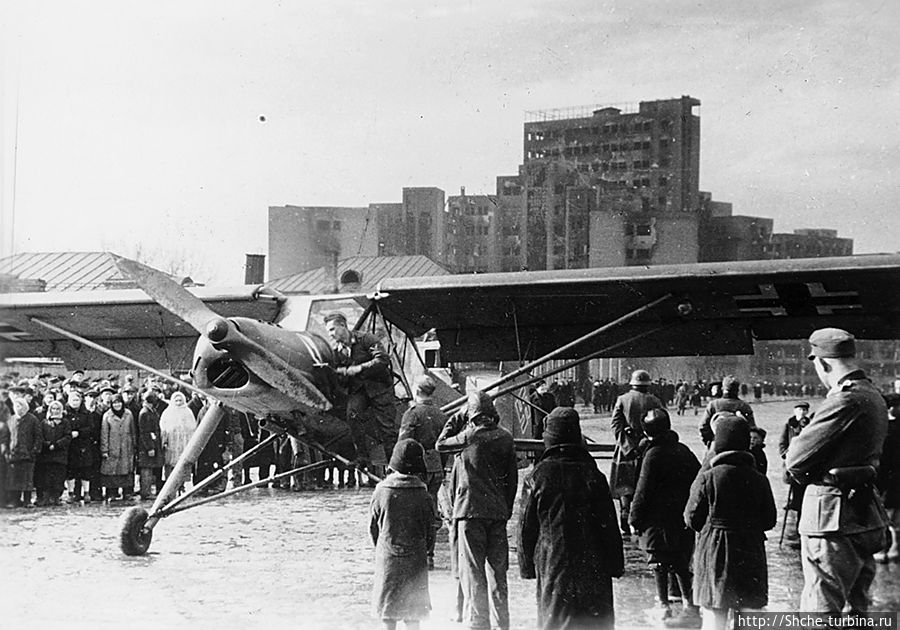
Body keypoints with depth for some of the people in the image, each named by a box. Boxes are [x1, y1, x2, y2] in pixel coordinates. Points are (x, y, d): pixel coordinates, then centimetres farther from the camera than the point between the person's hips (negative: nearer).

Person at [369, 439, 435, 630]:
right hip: (415, 560, 0)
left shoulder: (381, 492, -7)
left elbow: (373, 526, 1)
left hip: (387, 557, 0)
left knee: (388, 611, 10)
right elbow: (430, 529, -1)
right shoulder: (422, 495, -9)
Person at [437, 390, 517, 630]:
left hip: (471, 511, -5)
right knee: (497, 570, 12)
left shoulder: (470, 435, -11)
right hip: (499, 511, 5)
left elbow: (440, 444, 4)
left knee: (472, 570, 0)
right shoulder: (505, 437, 4)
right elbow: (513, 477, 9)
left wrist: (456, 420, 10)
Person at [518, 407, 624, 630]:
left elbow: (526, 527, 1)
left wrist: (527, 566, 11)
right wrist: (616, 566, 8)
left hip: (552, 564, 0)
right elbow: (609, 526, 1)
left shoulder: (537, 477, -4)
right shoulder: (593, 476, -2)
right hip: (593, 567, 1)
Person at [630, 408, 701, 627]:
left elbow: (643, 491, -14)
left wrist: (635, 519, -5)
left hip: (659, 520, -6)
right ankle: (689, 606, 11)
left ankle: (664, 607, 3)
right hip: (683, 517, 6)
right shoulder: (683, 451, 7)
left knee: (660, 566, 2)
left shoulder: (653, 455, -14)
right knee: (681, 563, 14)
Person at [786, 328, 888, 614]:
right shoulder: (873, 396, 13)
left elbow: (795, 459, -16)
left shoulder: (845, 400, -18)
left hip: (833, 517, -10)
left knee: (820, 611, -7)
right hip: (864, 514, 10)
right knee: (856, 606, 17)